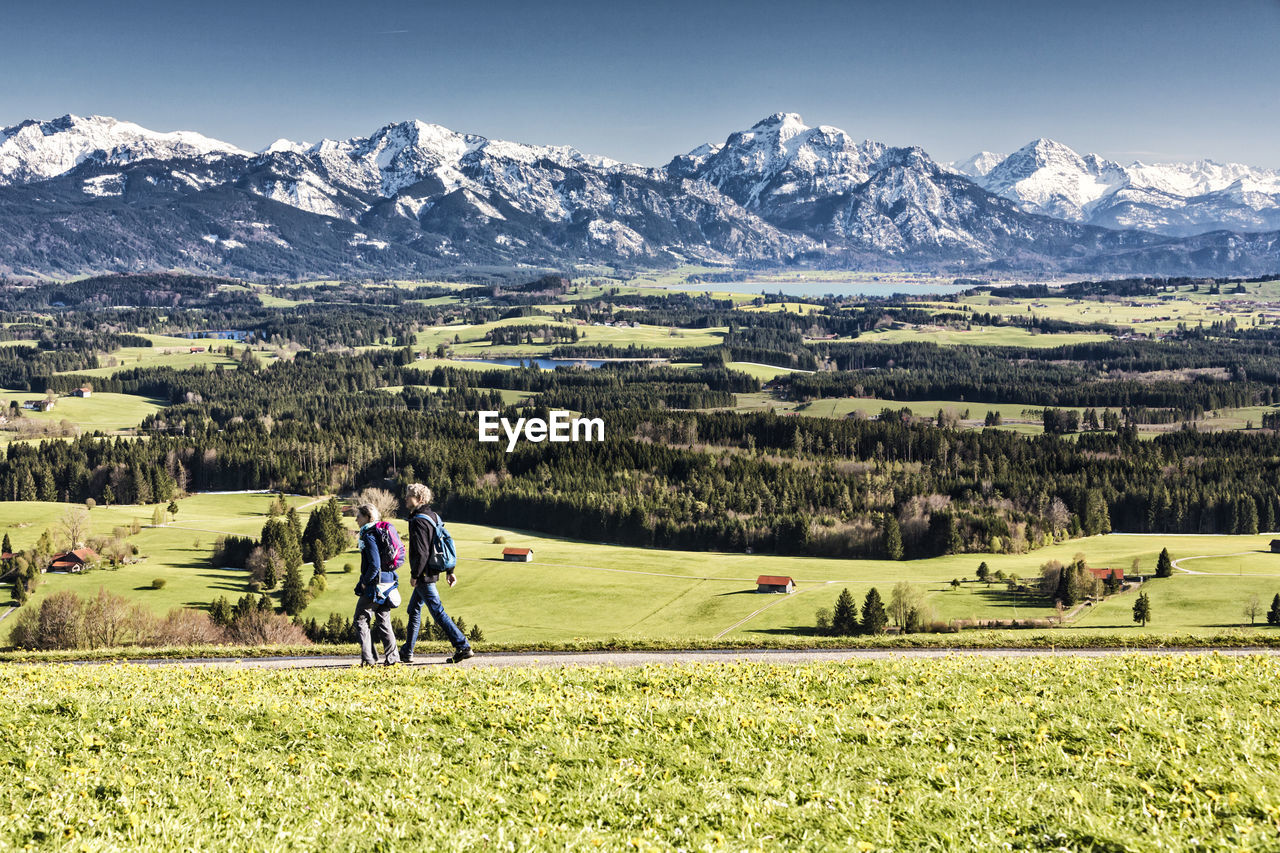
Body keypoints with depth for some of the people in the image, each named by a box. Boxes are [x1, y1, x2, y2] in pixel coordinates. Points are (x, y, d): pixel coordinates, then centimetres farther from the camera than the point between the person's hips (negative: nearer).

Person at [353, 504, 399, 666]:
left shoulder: (369, 536, -14)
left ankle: (367, 659, -4)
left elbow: (374, 565, -22)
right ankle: (392, 658, 9)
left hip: (374, 585, -9)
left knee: (361, 619, 0)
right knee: (383, 622, 12)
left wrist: (364, 583, -11)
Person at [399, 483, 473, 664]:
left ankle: (463, 647, -9)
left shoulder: (419, 521, -17)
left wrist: (414, 575, -15)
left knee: (437, 612, -7)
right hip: (432, 572, 10)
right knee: (414, 610, 17)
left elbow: (421, 552, -23)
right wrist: (450, 571, 18)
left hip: (424, 575, -10)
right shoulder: (433, 517, 12)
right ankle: (407, 653, 23)